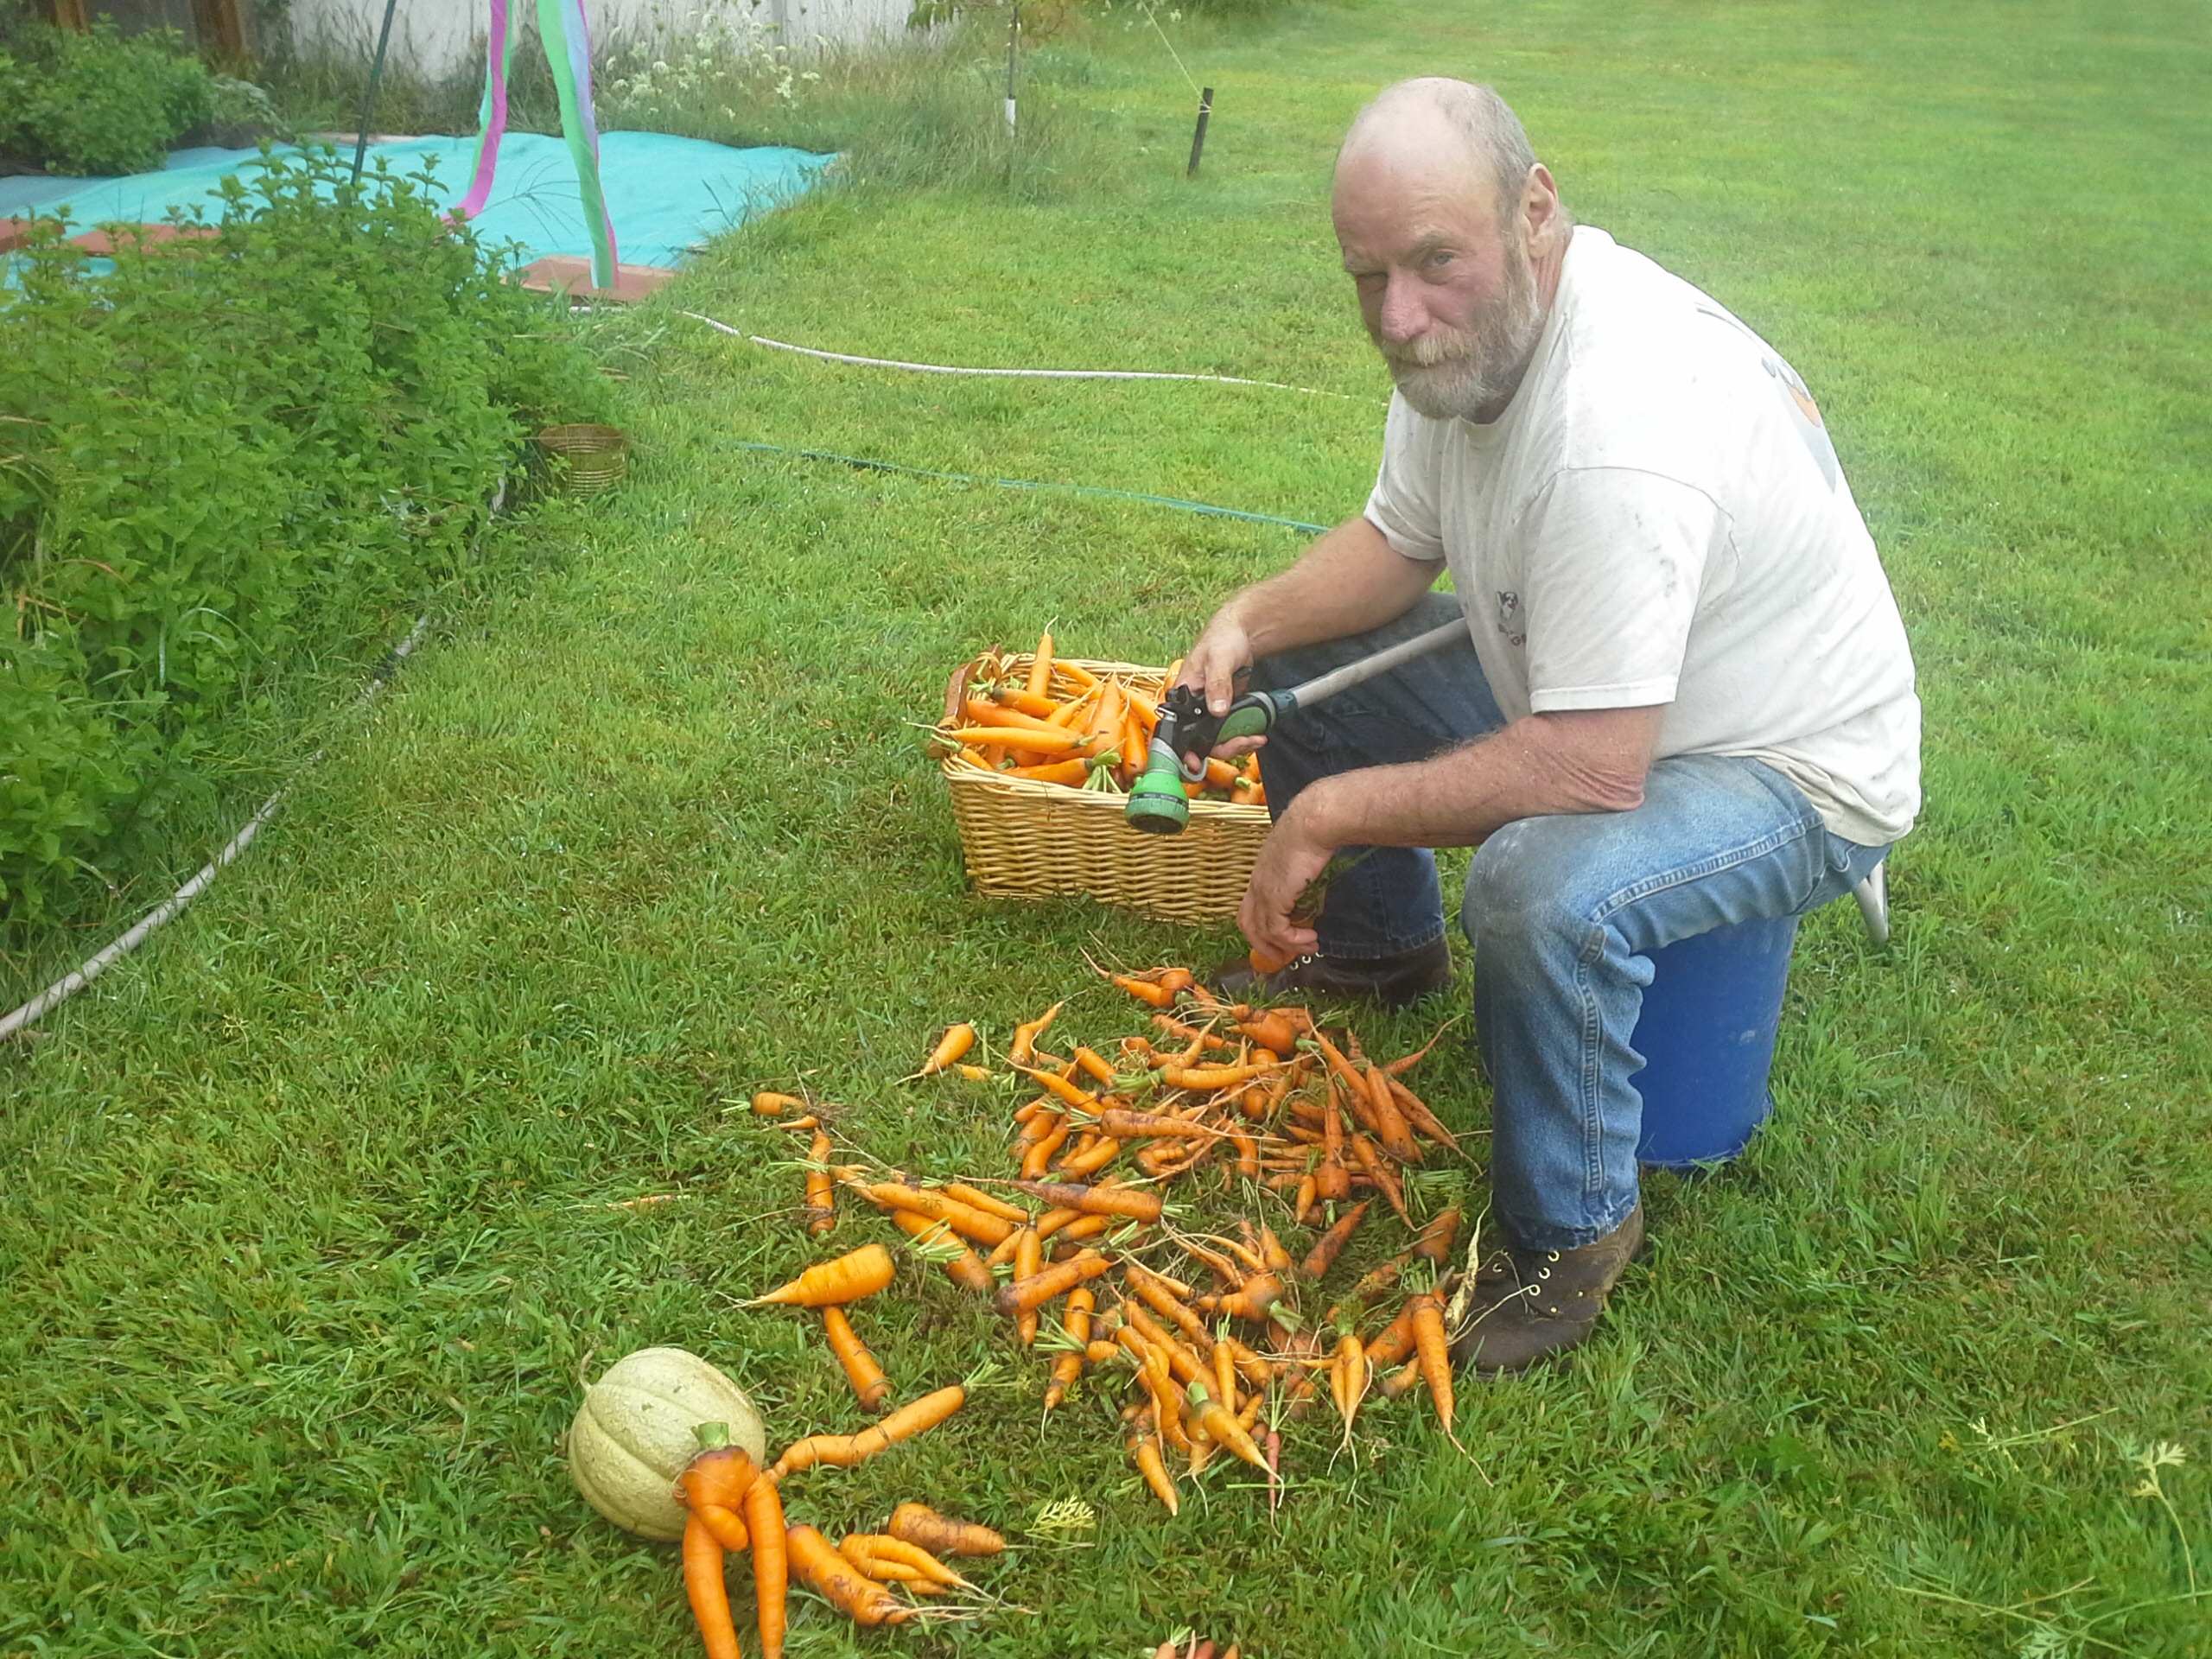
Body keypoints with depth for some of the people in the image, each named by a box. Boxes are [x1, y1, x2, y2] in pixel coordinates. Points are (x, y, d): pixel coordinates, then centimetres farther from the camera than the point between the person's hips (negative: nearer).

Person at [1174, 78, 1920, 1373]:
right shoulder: (1469, 328, -8)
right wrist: (1249, 623, -12)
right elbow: (1396, 543, 6)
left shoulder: (1620, 426, -37)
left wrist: (1333, 811, -28)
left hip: (1795, 773, -9)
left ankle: (1574, 1231, -9)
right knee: (1303, 655, 7)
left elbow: (1593, 772, -38)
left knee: (1545, 885, -38)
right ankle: (1382, 946, 31)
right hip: (1583, 693, 9)